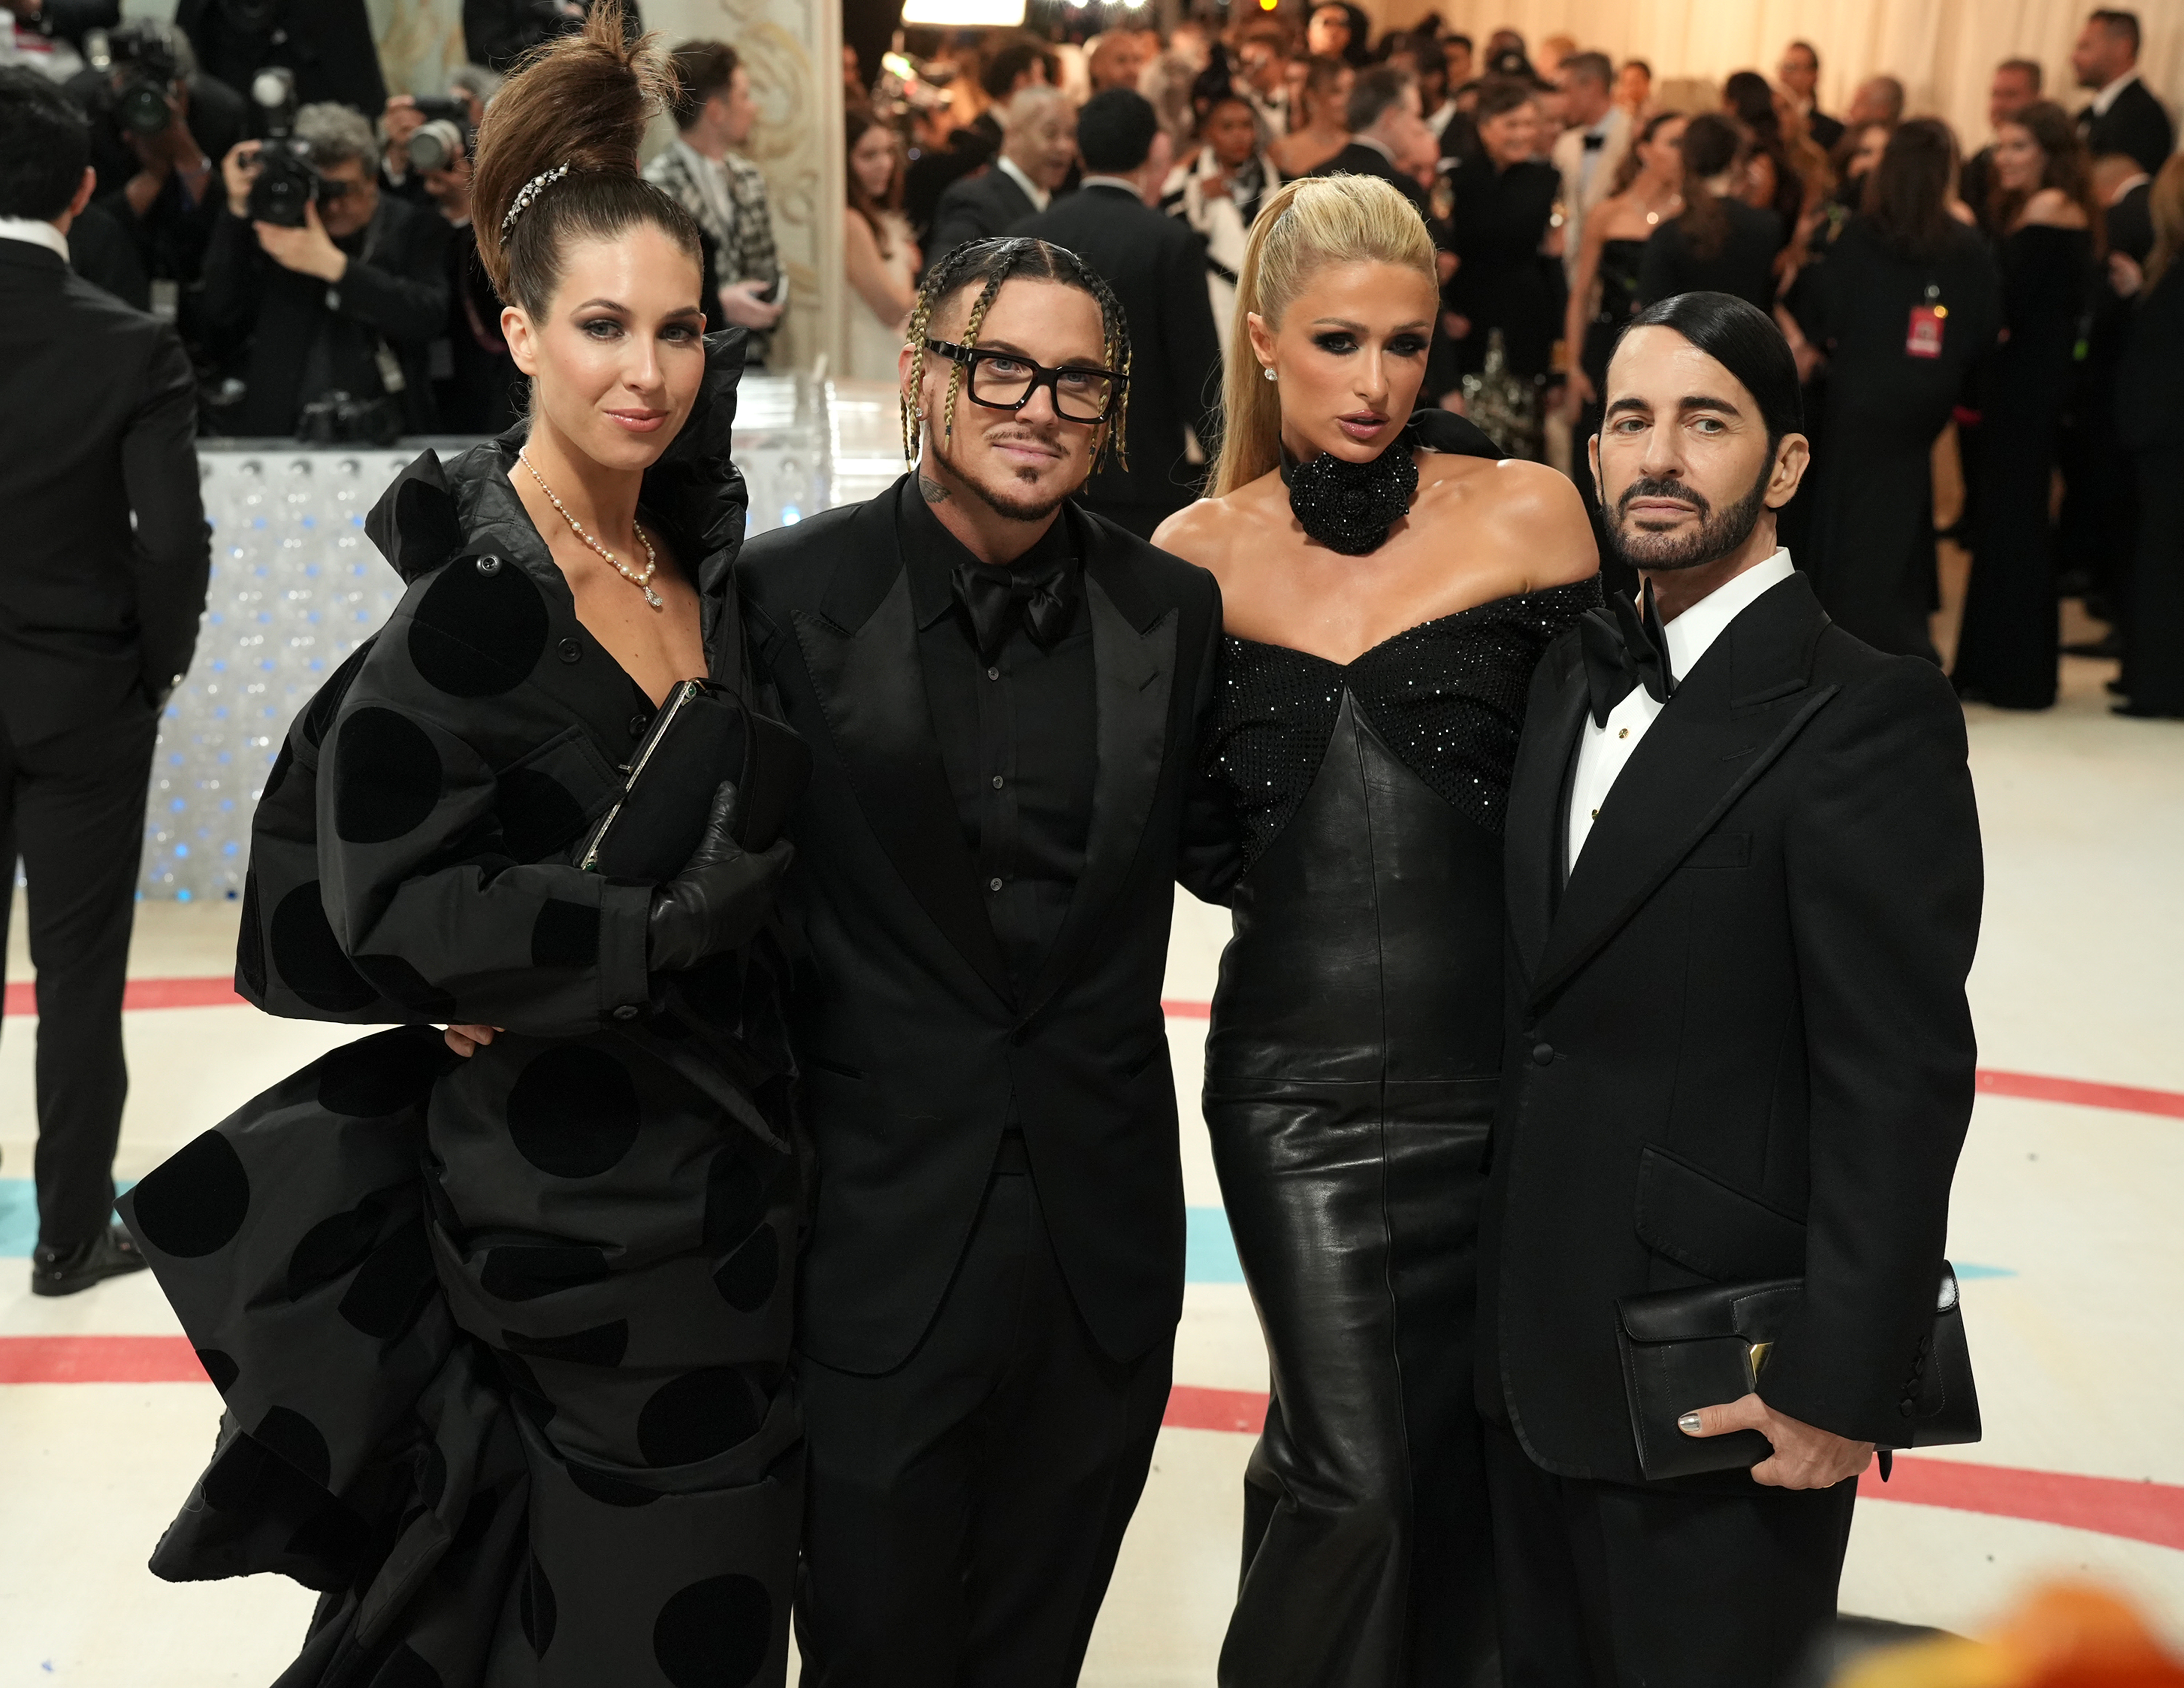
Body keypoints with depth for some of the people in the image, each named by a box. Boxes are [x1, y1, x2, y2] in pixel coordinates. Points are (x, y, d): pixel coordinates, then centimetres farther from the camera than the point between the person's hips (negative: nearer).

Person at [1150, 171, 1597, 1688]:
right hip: (1298, 1077, 0)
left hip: (1496, 1064, 0)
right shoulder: (1201, 553, 4)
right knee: (1353, 1474, -3)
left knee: (1461, 1452, 12)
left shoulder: (1527, 512, 0)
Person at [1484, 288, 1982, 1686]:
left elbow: (1902, 1082, -18)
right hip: (1540, 1351, 7)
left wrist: (1843, 1387, -18)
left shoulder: (1867, 715, -16)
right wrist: (1510, 1288, 11)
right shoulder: (1574, 676, 8)